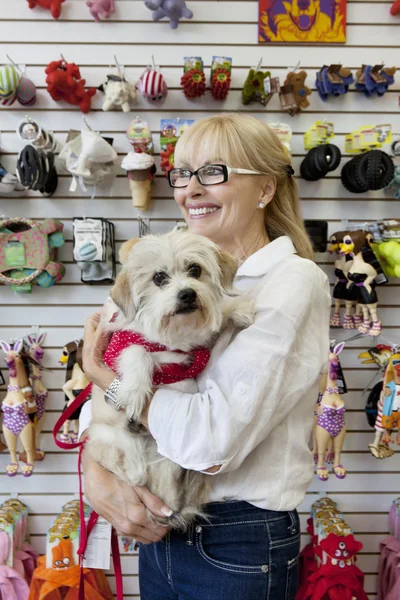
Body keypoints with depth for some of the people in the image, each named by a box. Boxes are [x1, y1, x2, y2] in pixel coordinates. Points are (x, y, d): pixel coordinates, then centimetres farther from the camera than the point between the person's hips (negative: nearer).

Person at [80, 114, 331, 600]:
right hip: (159, 529, 6)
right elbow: (101, 400, 2)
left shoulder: (293, 282, -17)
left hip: (239, 545, -5)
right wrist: (97, 477, -16)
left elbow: (213, 437, -27)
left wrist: (101, 372, -15)